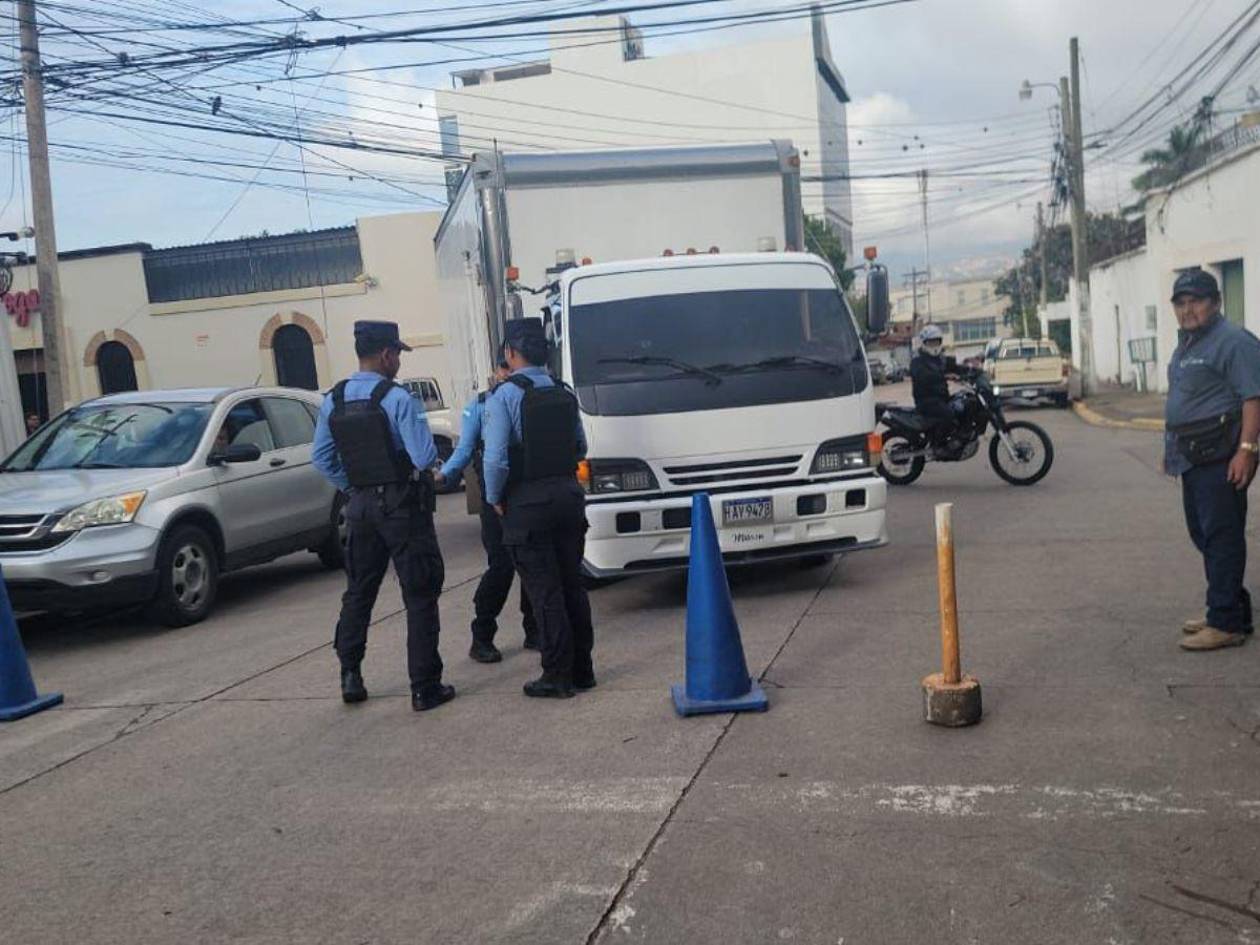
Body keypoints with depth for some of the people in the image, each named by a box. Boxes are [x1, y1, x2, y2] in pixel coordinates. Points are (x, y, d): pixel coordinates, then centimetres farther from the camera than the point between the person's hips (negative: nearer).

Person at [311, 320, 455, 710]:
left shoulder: (334, 400, 4)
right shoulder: (397, 399, -16)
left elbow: (320, 457, 8)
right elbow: (425, 457, -20)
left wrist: (352, 487, 16)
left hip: (360, 505, 6)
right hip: (402, 505, -6)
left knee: (358, 591, 19)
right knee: (419, 595, 1)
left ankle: (350, 676, 24)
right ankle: (425, 688, 3)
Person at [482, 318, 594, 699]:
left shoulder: (504, 395, -11)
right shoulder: (564, 394, 8)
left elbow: (496, 457, -16)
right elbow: (581, 448, 13)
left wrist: (495, 498, -2)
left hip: (527, 503, -6)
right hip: (568, 494, 6)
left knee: (543, 592, 1)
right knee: (572, 585, 13)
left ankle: (557, 675, 7)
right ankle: (581, 670, 21)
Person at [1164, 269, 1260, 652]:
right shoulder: (1186, 344, 19)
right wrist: (1172, 447, 25)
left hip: (1219, 457, -10)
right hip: (1193, 458, 10)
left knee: (1221, 537, -8)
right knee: (1203, 534, 15)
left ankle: (1227, 623, -3)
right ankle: (1229, 609, 26)